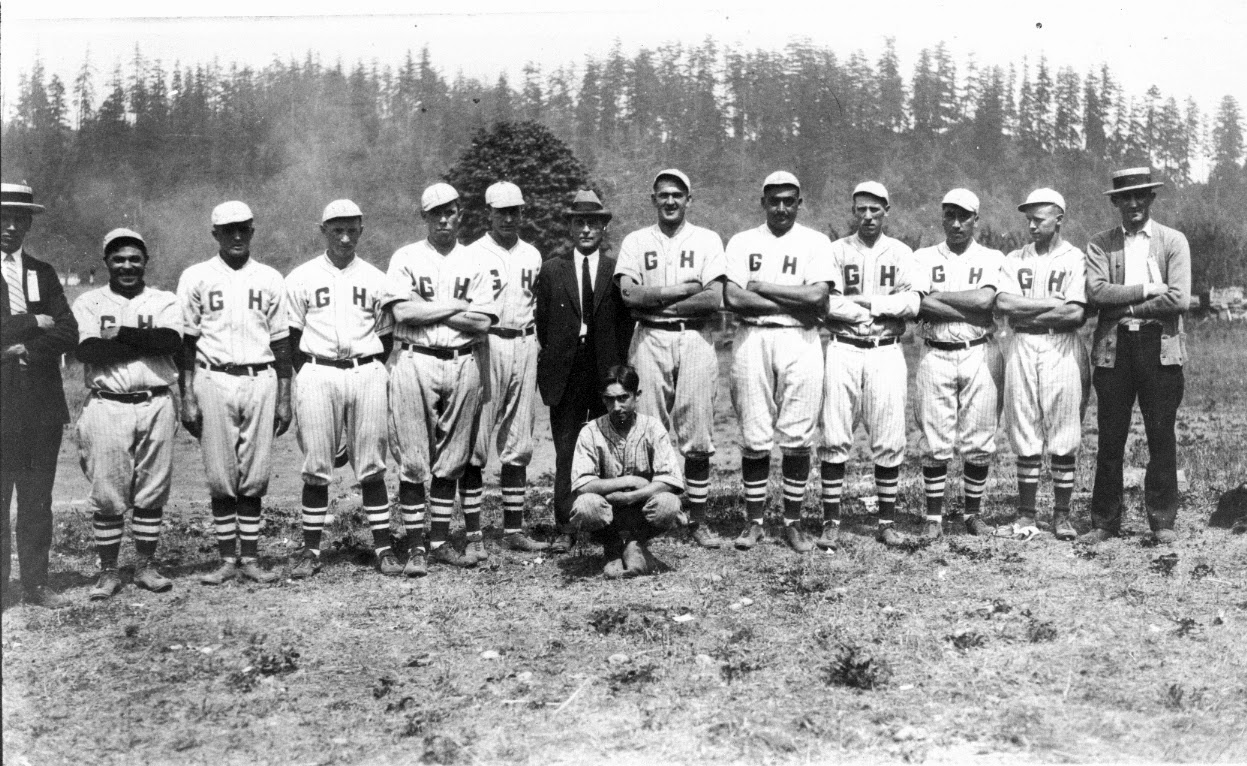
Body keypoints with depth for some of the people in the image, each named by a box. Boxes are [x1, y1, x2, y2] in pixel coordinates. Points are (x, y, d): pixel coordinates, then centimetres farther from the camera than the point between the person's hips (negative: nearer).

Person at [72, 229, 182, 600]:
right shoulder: (88, 303, 8)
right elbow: (86, 350, -10)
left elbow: (172, 341, -11)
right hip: (106, 406, -1)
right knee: (107, 495, 1)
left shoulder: (164, 301, 10)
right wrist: (147, 341, -10)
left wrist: (118, 334, -10)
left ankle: (146, 566, 16)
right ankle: (107, 572, 10)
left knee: (152, 492, 5)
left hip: (156, 405, 1)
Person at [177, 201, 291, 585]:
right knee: (220, 477, 1)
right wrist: (187, 397, -3)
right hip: (214, 380, -1)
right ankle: (227, 559, 9)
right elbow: (186, 341, 3)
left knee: (254, 477, 2)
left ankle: (250, 559, 9)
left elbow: (280, 342, 11)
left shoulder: (270, 279, 11)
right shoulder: (196, 277, 5)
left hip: (260, 380, 1)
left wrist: (284, 398, 7)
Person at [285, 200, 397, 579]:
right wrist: (309, 377, -2)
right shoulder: (301, 278, 6)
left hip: (366, 373, 1)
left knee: (371, 467, 2)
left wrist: (369, 371, 4)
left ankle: (383, 548, 7)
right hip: (317, 373, -1)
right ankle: (311, 550, 9)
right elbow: (292, 337, 6)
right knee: (316, 468, 0)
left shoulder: (376, 280, 10)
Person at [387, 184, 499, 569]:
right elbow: (402, 312, -10)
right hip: (415, 362, -2)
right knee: (413, 462, -2)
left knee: (450, 461, 8)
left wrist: (427, 310, -5)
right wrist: (457, 305, -6)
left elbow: (482, 322, -3)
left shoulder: (477, 263, 9)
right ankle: (415, 547, 5)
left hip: (463, 364, 2)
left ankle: (440, 541, 18)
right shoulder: (406, 258, 5)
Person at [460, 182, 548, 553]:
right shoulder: (473, 254, -2)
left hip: (525, 345, 5)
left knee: (518, 445, 8)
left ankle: (513, 530, 14)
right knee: (476, 442, -4)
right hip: (485, 345, -5)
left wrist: (536, 354, 13)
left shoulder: (533, 255, 15)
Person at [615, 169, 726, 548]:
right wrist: (680, 290, -7)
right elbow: (628, 294, -5)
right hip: (650, 340, 1)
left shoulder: (707, 240, 7)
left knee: (697, 436, -1)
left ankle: (698, 520, 7)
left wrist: (656, 301, -7)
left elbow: (715, 299, -6)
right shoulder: (636, 241, 9)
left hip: (695, 339, 0)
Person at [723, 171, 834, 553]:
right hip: (752, 340, 1)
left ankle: (793, 522, 11)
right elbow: (732, 298, -5)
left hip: (799, 341, -1)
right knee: (754, 438, 1)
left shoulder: (816, 243, 7)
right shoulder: (742, 242, 9)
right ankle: (754, 522, 10)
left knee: (797, 438, 0)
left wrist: (762, 286, -5)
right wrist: (796, 303, -7)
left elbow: (817, 297, -8)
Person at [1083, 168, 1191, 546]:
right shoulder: (1099, 244, 8)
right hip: (1113, 349, 1)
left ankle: (1162, 521, 14)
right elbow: (1095, 292, -8)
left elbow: (1180, 299, -8)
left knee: (1162, 438, 3)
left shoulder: (1174, 241, 5)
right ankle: (1104, 521, 13)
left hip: (1160, 348, -1)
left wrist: (1125, 306, -9)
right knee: (1110, 440, 4)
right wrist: (1146, 290, -12)